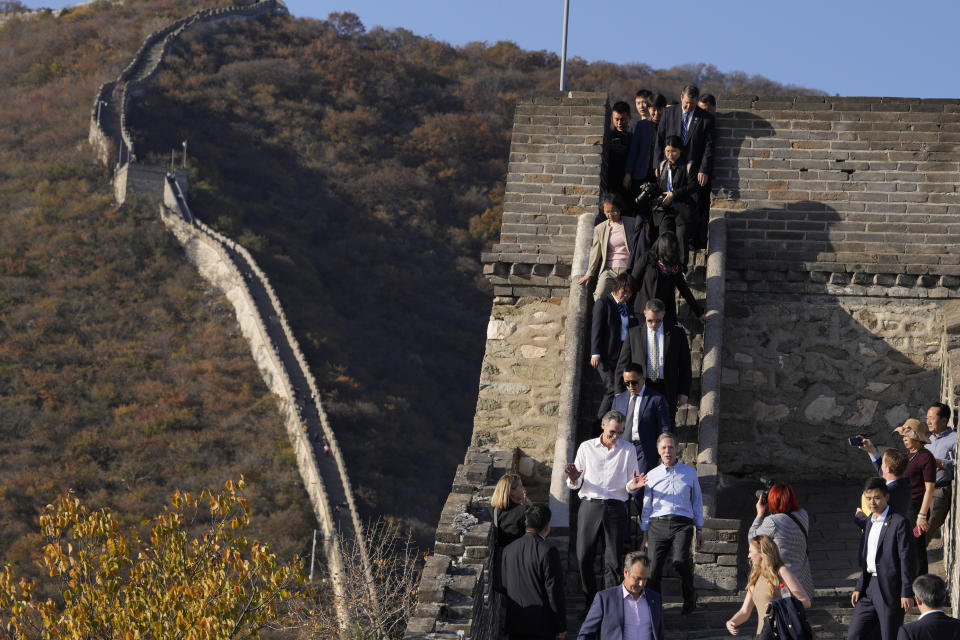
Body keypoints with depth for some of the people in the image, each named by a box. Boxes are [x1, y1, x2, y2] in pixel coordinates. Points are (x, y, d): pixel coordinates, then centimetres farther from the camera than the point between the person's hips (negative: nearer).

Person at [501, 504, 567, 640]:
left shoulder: (509, 550, 1)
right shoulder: (548, 552, -16)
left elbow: (504, 587, 8)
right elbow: (555, 592, -14)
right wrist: (561, 627, -6)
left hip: (514, 625, 5)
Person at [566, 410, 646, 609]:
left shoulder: (628, 450, 10)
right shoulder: (586, 447, 10)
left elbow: (630, 487, 9)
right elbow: (575, 484, 8)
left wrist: (632, 486, -15)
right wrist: (574, 480, -15)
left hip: (616, 508, 0)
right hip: (590, 505, 0)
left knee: (613, 562, -4)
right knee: (584, 557, -6)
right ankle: (590, 603, 7)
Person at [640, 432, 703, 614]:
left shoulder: (689, 472, 14)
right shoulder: (652, 475, 16)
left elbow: (697, 502, 19)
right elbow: (646, 507, 19)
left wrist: (699, 530, 15)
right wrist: (645, 534, 15)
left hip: (682, 524, -1)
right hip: (658, 524, 2)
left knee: (680, 561, -26)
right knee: (654, 570, -15)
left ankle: (689, 595, -1)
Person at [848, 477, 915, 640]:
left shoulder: (899, 522, -10)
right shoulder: (870, 522, 15)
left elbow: (907, 560, -12)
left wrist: (907, 593, -16)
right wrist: (859, 587, 16)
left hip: (890, 589, -8)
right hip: (870, 587, 8)